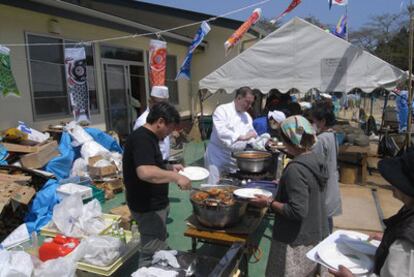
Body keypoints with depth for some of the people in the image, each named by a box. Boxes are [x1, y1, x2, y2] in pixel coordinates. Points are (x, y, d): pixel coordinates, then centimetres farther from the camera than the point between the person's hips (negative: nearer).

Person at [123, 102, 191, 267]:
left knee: (158, 249, 23)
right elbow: (145, 172, -36)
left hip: (154, 203, 11)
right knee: (153, 254, 2)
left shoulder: (147, 137, 10)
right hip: (148, 207, -11)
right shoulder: (142, 139, -22)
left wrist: (169, 168, 9)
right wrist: (175, 177, -29)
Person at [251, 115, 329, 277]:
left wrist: (269, 203, -17)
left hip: (297, 242, -8)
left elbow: (297, 211, -27)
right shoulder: (316, 160, 0)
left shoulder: (295, 169, -26)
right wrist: (284, 183, 13)